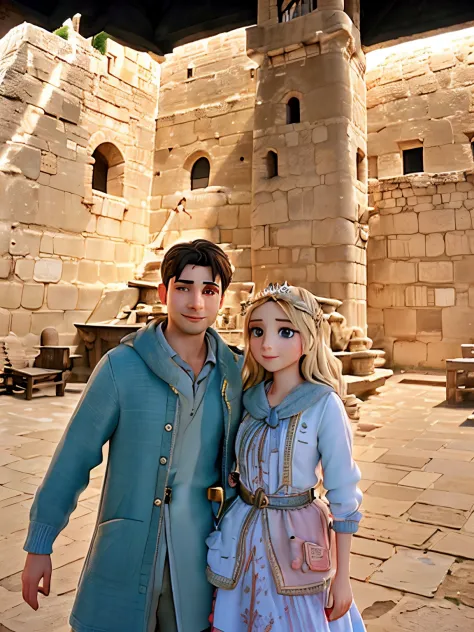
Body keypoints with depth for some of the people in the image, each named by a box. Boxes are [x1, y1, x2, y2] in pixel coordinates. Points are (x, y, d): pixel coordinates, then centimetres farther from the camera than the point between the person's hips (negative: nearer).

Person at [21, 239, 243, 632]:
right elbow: (74, 456, -7)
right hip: (127, 550, -3)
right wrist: (39, 545, -3)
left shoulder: (234, 371, -2)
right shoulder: (122, 366, -13)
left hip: (200, 551, 3)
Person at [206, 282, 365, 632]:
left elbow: (343, 497, -12)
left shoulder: (325, 405, -17)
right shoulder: (252, 398, -3)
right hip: (244, 536, 4)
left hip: (296, 538, -4)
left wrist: (342, 576, -7)